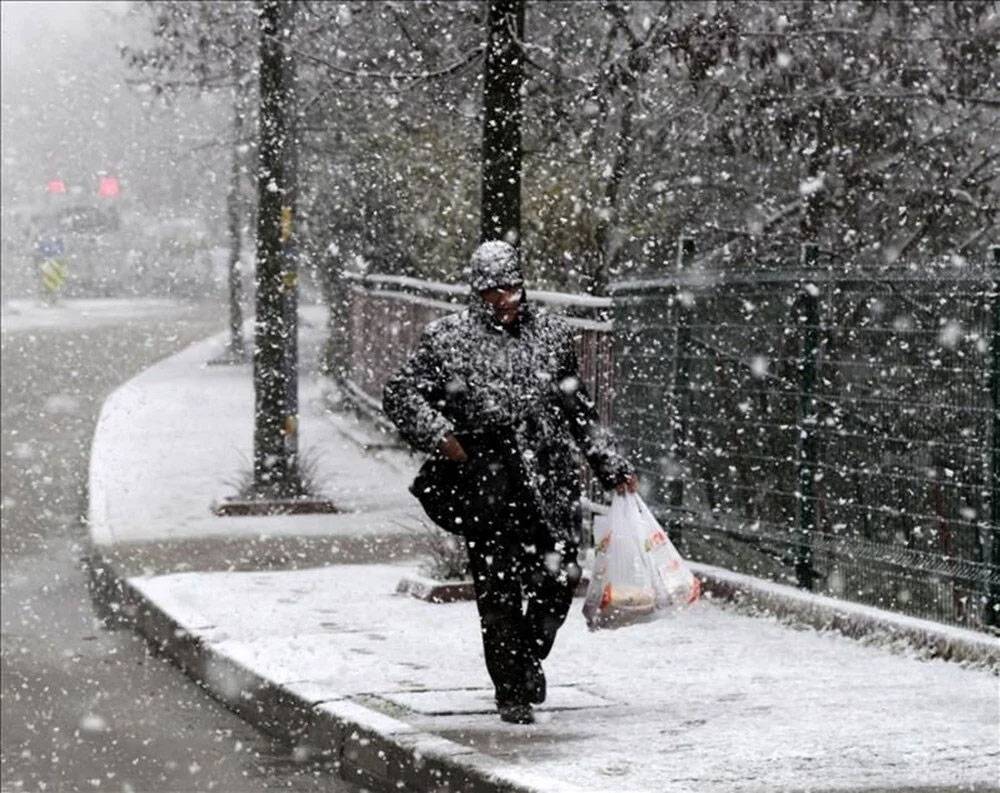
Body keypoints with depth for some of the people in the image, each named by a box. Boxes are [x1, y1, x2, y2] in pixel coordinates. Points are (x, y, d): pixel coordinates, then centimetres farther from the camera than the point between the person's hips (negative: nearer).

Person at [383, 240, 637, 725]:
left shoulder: (552, 335, 13)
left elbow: (579, 413, 21)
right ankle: (512, 692, 9)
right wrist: (438, 435, -12)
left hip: (550, 482, 3)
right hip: (485, 483, -2)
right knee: (499, 590, -2)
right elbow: (400, 394, 2)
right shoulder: (448, 339, 4)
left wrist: (613, 467, 20)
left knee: (559, 577, -5)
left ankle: (530, 655, 23)